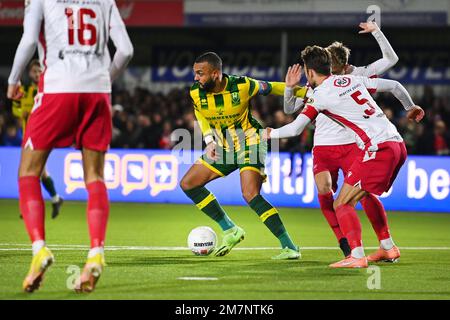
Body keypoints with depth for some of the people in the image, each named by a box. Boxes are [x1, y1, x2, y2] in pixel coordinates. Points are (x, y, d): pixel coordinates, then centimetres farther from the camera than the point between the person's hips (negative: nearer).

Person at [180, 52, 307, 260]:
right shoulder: (195, 93, -10)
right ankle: (230, 231, 9)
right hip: (223, 147, 6)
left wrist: (309, 93, 1)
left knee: (251, 195, -24)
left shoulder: (242, 86, -22)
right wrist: (210, 142, -4)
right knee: (187, 184, 2)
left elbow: (271, 88, -6)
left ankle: (290, 248, -21)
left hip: (249, 143, -6)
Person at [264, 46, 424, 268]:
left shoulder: (320, 94, 0)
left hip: (378, 148, -8)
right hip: (398, 144, 8)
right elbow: (394, 86, 24)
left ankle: (357, 256, -18)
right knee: (357, 199, 23)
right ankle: (388, 248, 22)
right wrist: (411, 107, 42)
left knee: (342, 204, -4)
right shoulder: (353, 80, 19)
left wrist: (270, 134, 18)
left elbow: (295, 129, -2)